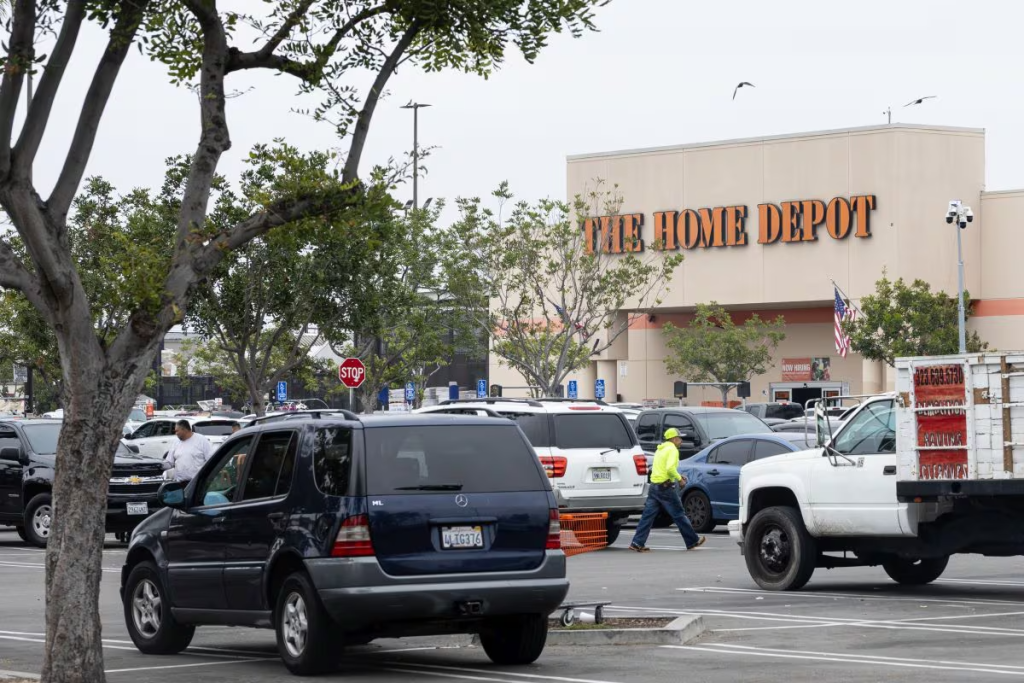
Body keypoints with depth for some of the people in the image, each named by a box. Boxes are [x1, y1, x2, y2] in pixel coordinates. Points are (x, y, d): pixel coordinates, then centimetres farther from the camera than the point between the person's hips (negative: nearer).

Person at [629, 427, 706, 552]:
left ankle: (637, 543, -4)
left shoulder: (660, 449, 20)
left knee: (648, 515, 3)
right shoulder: (672, 450, -10)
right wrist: (679, 479, -10)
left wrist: (677, 476, 18)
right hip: (666, 487, -8)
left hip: (654, 486, 8)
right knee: (679, 515, 2)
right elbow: (670, 468, -23)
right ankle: (693, 541, 12)